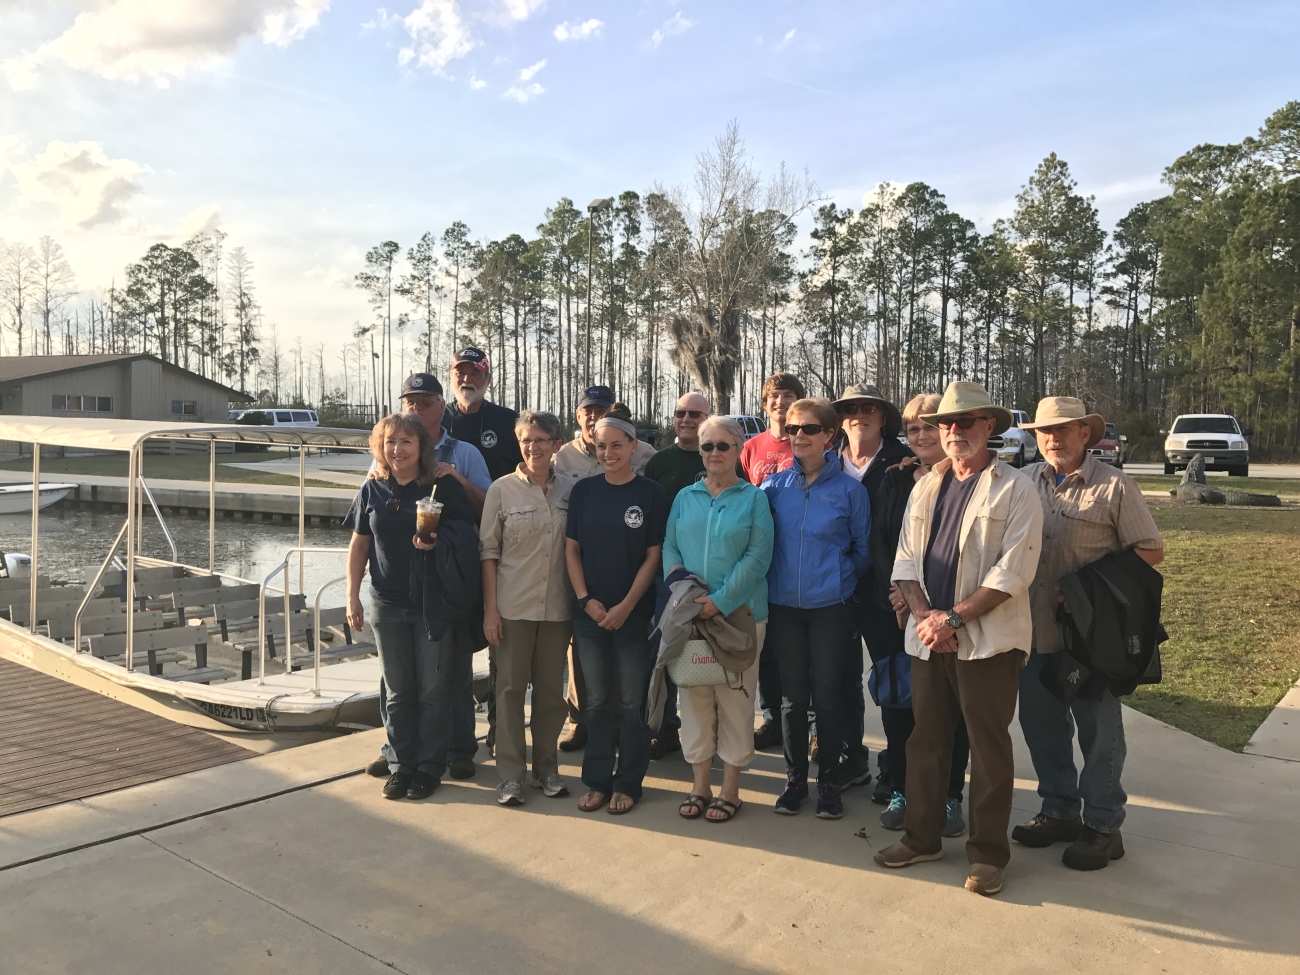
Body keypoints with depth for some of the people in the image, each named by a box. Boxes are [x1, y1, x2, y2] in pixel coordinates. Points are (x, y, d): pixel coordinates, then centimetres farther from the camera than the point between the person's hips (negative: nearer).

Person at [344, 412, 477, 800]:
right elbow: (359, 545, 9)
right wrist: (352, 597, 5)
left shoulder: (443, 485, -7)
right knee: (398, 691, 12)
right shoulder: (373, 489, 3)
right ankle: (401, 765, 23)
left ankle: (429, 767, 18)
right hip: (387, 604, 3)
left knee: (434, 690, 5)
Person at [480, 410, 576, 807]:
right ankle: (510, 774, 13)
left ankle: (546, 768, 25)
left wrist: (580, 601, 2)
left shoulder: (571, 489, 2)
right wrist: (490, 608, -6)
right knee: (510, 688, 4)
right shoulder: (502, 489, -3)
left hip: (557, 606, 2)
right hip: (513, 606, -2)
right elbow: (489, 551, -2)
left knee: (551, 689, 11)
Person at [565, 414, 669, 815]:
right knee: (597, 700, 11)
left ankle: (627, 783, 19)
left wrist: (625, 606, -10)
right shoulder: (584, 490, 4)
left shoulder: (652, 494, -4)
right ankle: (597, 781, 22)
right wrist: (586, 600, -6)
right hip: (589, 612, 3)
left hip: (634, 613, -2)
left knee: (632, 702, 6)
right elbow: (572, 549, 5)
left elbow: (653, 556, -4)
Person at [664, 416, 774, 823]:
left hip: (740, 613, -3)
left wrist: (721, 600, -17)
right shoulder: (685, 498, 11)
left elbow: (758, 556, -9)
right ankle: (700, 786, 22)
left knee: (735, 699, 3)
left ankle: (730, 789, 17)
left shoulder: (753, 498, 0)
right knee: (695, 697, 8)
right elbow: (670, 548, 8)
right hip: (690, 615, 3)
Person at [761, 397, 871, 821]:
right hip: (785, 605, 2)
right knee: (792, 695, 10)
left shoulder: (849, 490, -3)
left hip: (830, 606, -2)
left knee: (826, 695, 5)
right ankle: (794, 779, 24)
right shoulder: (776, 484, 2)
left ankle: (829, 782, 20)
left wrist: (839, 575, -1)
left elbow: (864, 549, 7)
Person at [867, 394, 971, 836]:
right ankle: (900, 792, 20)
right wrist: (895, 593, -8)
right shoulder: (895, 480, 9)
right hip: (894, 610, 3)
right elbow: (878, 541, 5)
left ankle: (950, 797, 18)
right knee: (897, 700, 6)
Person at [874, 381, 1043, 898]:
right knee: (926, 738, 13)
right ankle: (922, 836, 29)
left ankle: (987, 852, 19)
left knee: (989, 746, 4)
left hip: (988, 640, -5)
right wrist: (923, 613, -7)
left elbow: (1013, 570, -13)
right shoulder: (925, 488, 13)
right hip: (929, 638, 5)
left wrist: (954, 617, -17)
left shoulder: (1015, 490, -5)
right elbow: (906, 559, 10)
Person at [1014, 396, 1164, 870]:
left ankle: (1103, 826, 21)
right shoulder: (1025, 482, 6)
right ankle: (1059, 810, 31)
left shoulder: (1113, 485, -5)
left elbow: (1150, 550, -5)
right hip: (1035, 630, 5)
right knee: (1041, 723, 14)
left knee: (1098, 730, 7)